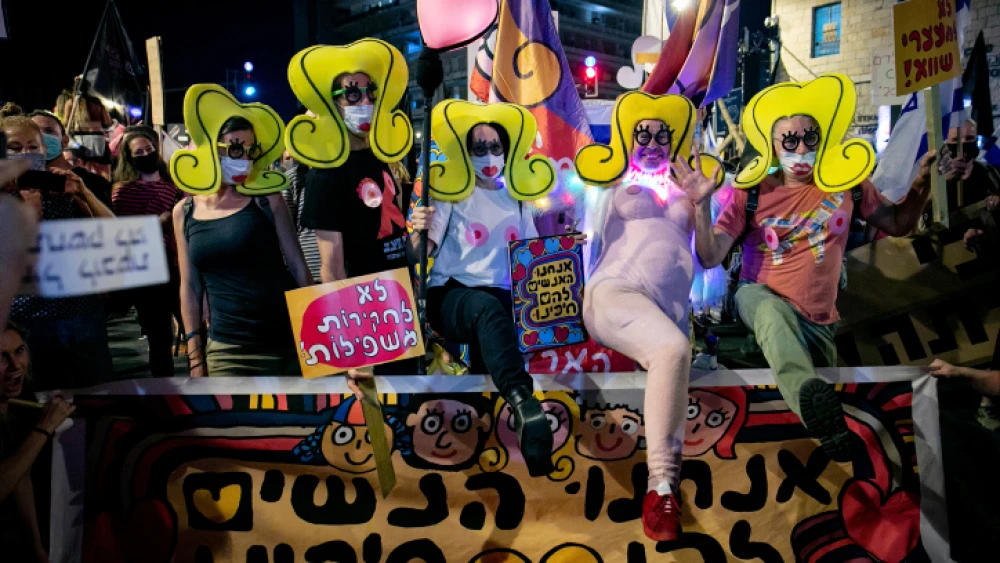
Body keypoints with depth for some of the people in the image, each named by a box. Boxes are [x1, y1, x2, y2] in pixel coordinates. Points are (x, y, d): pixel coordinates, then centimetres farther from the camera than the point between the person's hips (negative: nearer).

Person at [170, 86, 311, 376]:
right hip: (228, 350, 2)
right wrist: (195, 355, 9)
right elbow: (190, 288, 10)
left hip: (290, 337, -1)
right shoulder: (184, 212, 5)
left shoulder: (266, 199, -2)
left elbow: (297, 265, 2)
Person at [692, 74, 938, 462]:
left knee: (822, 392, 3)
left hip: (818, 320, 5)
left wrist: (921, 186, -7)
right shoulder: (753, 194, -7)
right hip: (759, 298, -4)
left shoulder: (847, 184, 1)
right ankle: (809, 393, -61)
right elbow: (710, 258, -12)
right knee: (771, 307, -39)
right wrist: (701, 205, -28)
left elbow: (897, 225, 12)